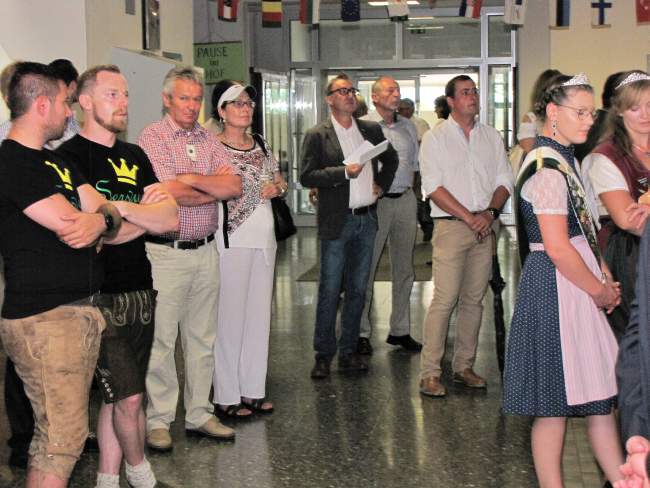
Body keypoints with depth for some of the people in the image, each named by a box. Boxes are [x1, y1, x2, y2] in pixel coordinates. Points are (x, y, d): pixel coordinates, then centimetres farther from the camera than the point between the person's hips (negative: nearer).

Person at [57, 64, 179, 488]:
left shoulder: (135, 156, 13)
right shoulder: (69, 157, -7)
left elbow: (172, 219, 2)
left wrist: (120, 207, -12)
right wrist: (145, 210, -13)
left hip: (140, 291, 6)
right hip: (101, 296, -6)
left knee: (119, 395, 13)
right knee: (129, 397, -5)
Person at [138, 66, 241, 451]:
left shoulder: (209, 140, 10)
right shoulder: (152, 137, -7)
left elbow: (235, 185, -3)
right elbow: (174, 195, -18)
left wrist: (192, 179, -17)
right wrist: (217, 189, -5)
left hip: (206, 251, 6)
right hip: (166, 253, -6)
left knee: (203, 339, 12)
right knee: (161, 340, 1)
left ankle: (199, 414, 23)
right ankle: (159, 420, 12)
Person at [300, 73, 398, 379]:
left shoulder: (371, 130, 10)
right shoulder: (317, 135, -4)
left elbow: (391, 159, 25)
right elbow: (307, 176, -11)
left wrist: (382, 184, 10)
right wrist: (345, 172, -18)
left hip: (368, 218, 5)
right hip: (337, 222, -5)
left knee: (357, 290, 10)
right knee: (329, 291, 0)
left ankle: (348, 352, 20)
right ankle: (323, 355, 10)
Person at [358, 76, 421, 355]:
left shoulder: (408, 127, 14)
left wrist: (409, 187, 13)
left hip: (405, 200, 6)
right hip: (375, 200, -6)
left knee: (404, 269, 10)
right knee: (365, 268, -2)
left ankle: (400, 330, 20)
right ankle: (361, 332, 6)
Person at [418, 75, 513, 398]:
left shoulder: (491, 137, 14)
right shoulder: (435, 138, 1)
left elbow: (504, 181, 11)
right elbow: (434, 187, -8)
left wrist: (490, 212, -7)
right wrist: (469, 218, -13)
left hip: (484, 227, 4)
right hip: (451, 226, -4)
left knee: (473, 299, 7)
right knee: (444, 300, -10)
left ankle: (464, 366, 17)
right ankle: (430, 373, -5)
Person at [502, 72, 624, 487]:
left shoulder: (565, 159, 15)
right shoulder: (547, 166, -16)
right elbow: (557, 248, -22)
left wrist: (605, 277, 6)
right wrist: (600, 290, -10)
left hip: (579, 285, 10)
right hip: (557, 286, -10)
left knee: (601, 395, 13)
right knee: (556, 403, 0)